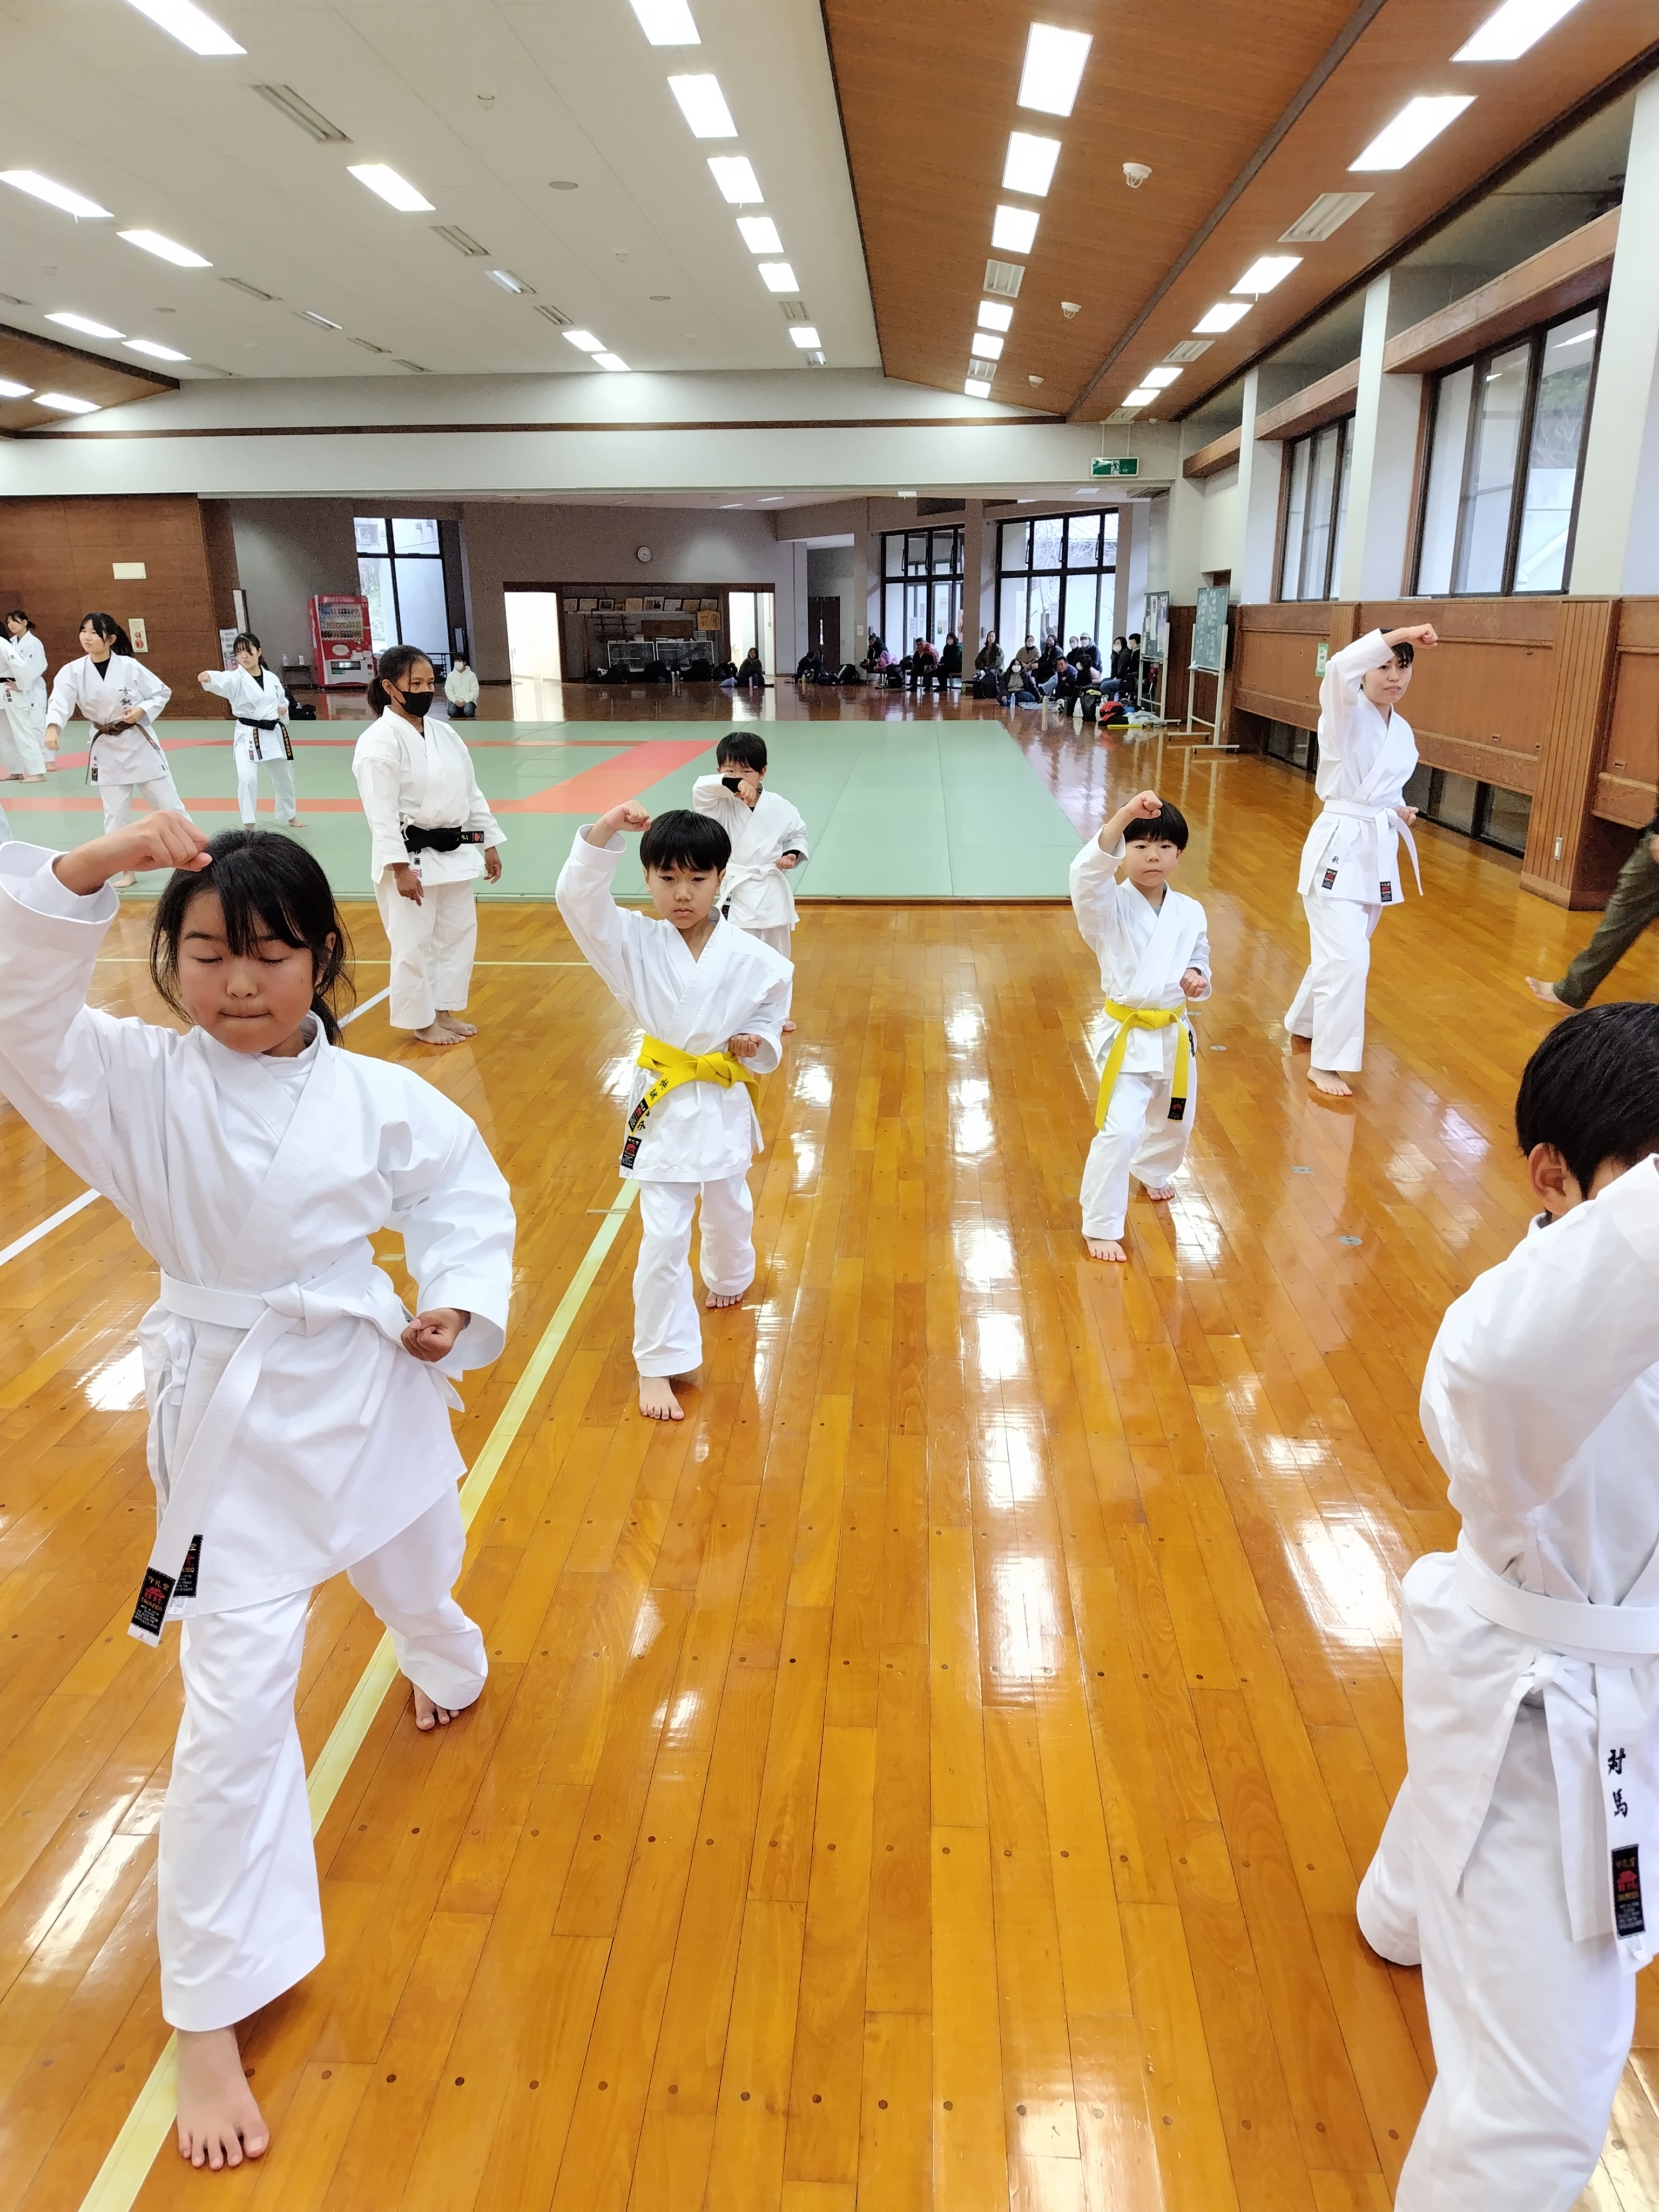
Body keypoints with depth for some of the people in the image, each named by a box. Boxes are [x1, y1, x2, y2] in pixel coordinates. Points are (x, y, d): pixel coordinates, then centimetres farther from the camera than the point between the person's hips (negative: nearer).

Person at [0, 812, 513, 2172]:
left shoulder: (377, 1099, -10)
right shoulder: (139, 1080, -13)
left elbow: (464, 1196, 2)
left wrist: (461, 1307, -12)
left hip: (368, 1381, 3)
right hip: (230, 1409, -2)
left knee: (414, 1570, 28)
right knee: (236, 1700, -2)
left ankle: (446, 1668, 69)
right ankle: (210, 2021, 16)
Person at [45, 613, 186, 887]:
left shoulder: (129, 666, -10)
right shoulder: (73, 672, -6)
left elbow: (162, 693, -1)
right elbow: (60, 700, -20)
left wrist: (142, 710, -18)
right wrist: (52, 727, -38)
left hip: (140, 742, -2)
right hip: (106, 748, 2)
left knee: (167, 802, 4)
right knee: (116, 813, 6)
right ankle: (126, 870, 17)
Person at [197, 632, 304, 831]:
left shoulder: (272, 678, 2)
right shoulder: (237, 678, -12)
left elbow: (283, 699, 20)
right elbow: (222, 681, -36)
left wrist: (283, 709, -3)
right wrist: (208, 677, -59)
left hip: (275, 733, 5)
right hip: (248, 736, -5)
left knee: (284, 777, 20)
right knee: (247, 778, -23)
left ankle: (289, 816, 46)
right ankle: (250, 825, -10)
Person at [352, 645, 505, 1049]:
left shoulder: (444, 732, 8)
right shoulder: (379, 741, -14)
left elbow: (471, 792, 14)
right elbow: (381, 812, -18)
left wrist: (489, 844, 13)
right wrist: (401, 869, -21)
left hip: (454, 853, 8)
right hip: (410, 857, -8)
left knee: (459, 934, 15)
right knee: (414, 943, 2)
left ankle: (445, 1012, 31)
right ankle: (422, 1023, 18)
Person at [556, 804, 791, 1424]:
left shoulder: (752, 959, -10)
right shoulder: (635, 942, -9)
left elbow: (770, 1025, 4)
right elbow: (577, 898, -20)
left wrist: (755, 1044, -17)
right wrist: (603, 832, -30)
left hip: (725, 1106, 2)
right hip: (664, 1109, -2)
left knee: (730, 1210, 25)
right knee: (663, 1239, -5)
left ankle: (728, 1280, 59)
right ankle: (659, 1365, 7)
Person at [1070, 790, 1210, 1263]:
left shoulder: (1190, 913, 0)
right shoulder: (1109, 906, -14)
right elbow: (1086, 873, -35)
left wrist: (1198, 978, -9)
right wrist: (1125, 815, -46)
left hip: (1176, 1036, 5)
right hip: (1129, 1038, -5)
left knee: (1174, 1123, 23)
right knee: (1120, 1131, -15)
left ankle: (1151, 1172, 57)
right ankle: (1101, 1227, 0)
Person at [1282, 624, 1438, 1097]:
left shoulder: (1402, 731, 11)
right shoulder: (1345, 713, -11)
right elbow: (1339, 668, -33)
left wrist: (1400, 812, 2)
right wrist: (1401, 633, -33)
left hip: (1379, 851, 8)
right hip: (1339, 846, -8)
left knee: (1342, 953, 17)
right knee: (1347, 958, -14)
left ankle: (1304, 1020, 41)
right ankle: (1324, 1062, -3)